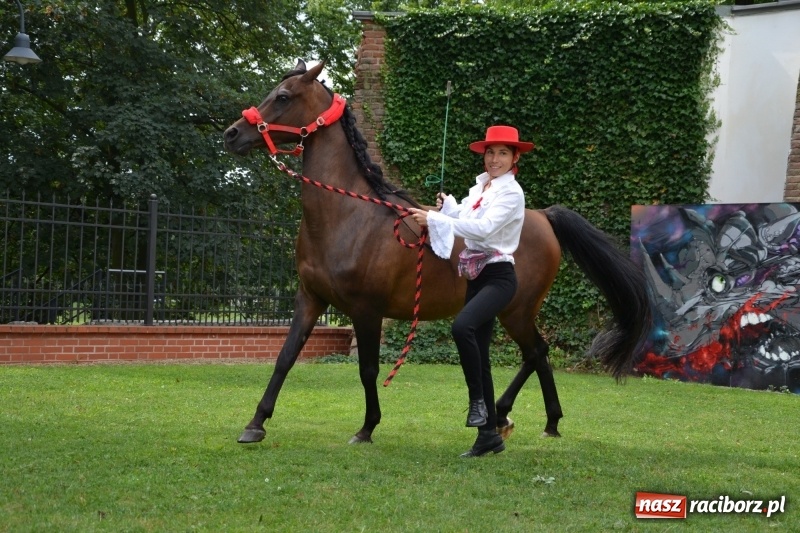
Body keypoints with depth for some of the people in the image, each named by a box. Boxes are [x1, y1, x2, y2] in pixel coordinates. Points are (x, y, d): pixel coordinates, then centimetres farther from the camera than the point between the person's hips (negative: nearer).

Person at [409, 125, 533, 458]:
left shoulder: (511, 193, -11)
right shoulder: (480, 186, 12)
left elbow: (483, 228, -23)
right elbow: (463, 217, 24)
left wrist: (434, 219, -24)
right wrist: (445, 205, 5)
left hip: (498, 277, -8)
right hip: (476, 277, 8)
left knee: (462, 327, -33)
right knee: (478, 355, 8)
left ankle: (478, 400, -16)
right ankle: (489, 434, 14)